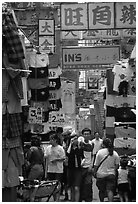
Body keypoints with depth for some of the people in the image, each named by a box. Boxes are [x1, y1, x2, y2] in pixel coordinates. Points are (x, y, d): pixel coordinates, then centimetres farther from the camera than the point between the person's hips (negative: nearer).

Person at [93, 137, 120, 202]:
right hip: (111, 174, 1)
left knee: (101, 190, 14)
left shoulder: (100, 152, -7)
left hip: (101, 174, -1)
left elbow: (96, 164, -4)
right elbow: (117, 165, 3)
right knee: (110, 190, -4)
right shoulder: (115, 153, 0)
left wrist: (94, 172, 8)